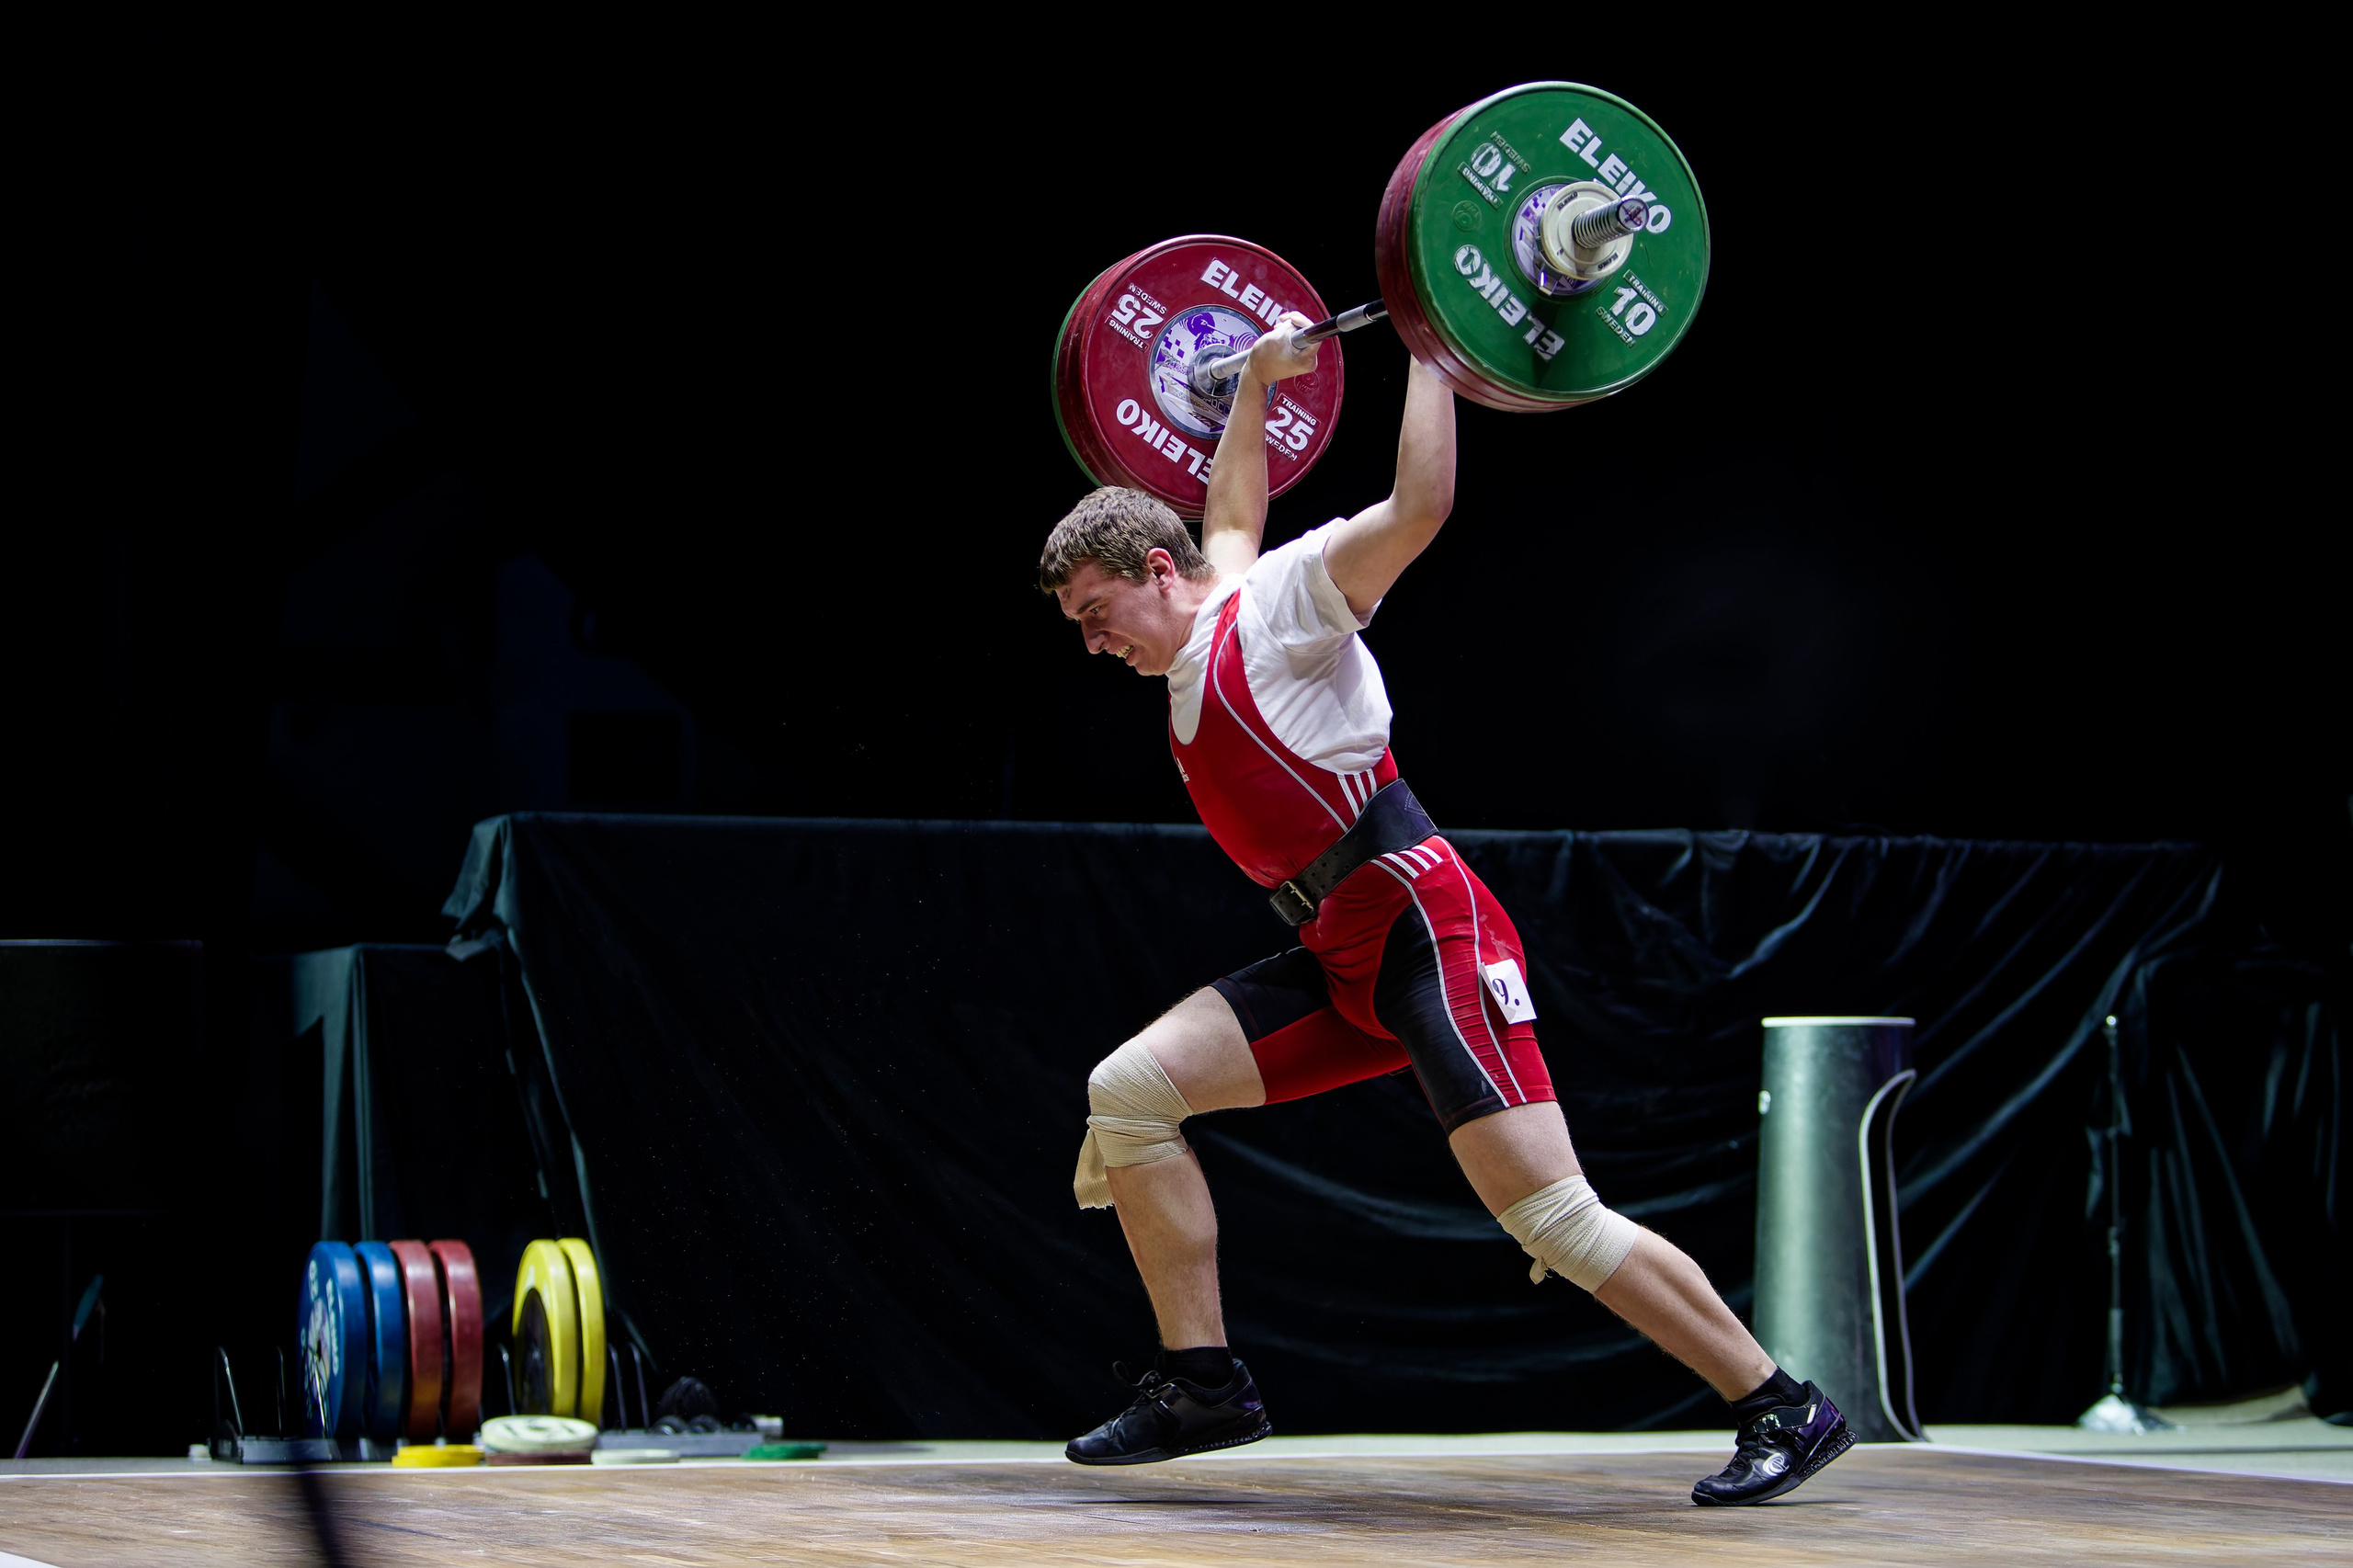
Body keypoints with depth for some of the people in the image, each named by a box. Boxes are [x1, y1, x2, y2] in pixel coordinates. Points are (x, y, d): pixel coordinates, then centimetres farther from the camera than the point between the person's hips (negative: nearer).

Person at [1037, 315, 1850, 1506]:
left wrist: (1430, 351, -15)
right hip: (1340, 962, 9)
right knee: (1126, 1094, -2)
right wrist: (1254, 387, 43)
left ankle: (1785, 1411, -6)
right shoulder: (1201, 641, 16)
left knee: (1555, 1221, -14)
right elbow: (1230, 514, 38)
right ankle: (1202, 1386, 1)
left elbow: (1419, 506, -21)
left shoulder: (1277, 603, -7)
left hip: (1429, 935, -9)